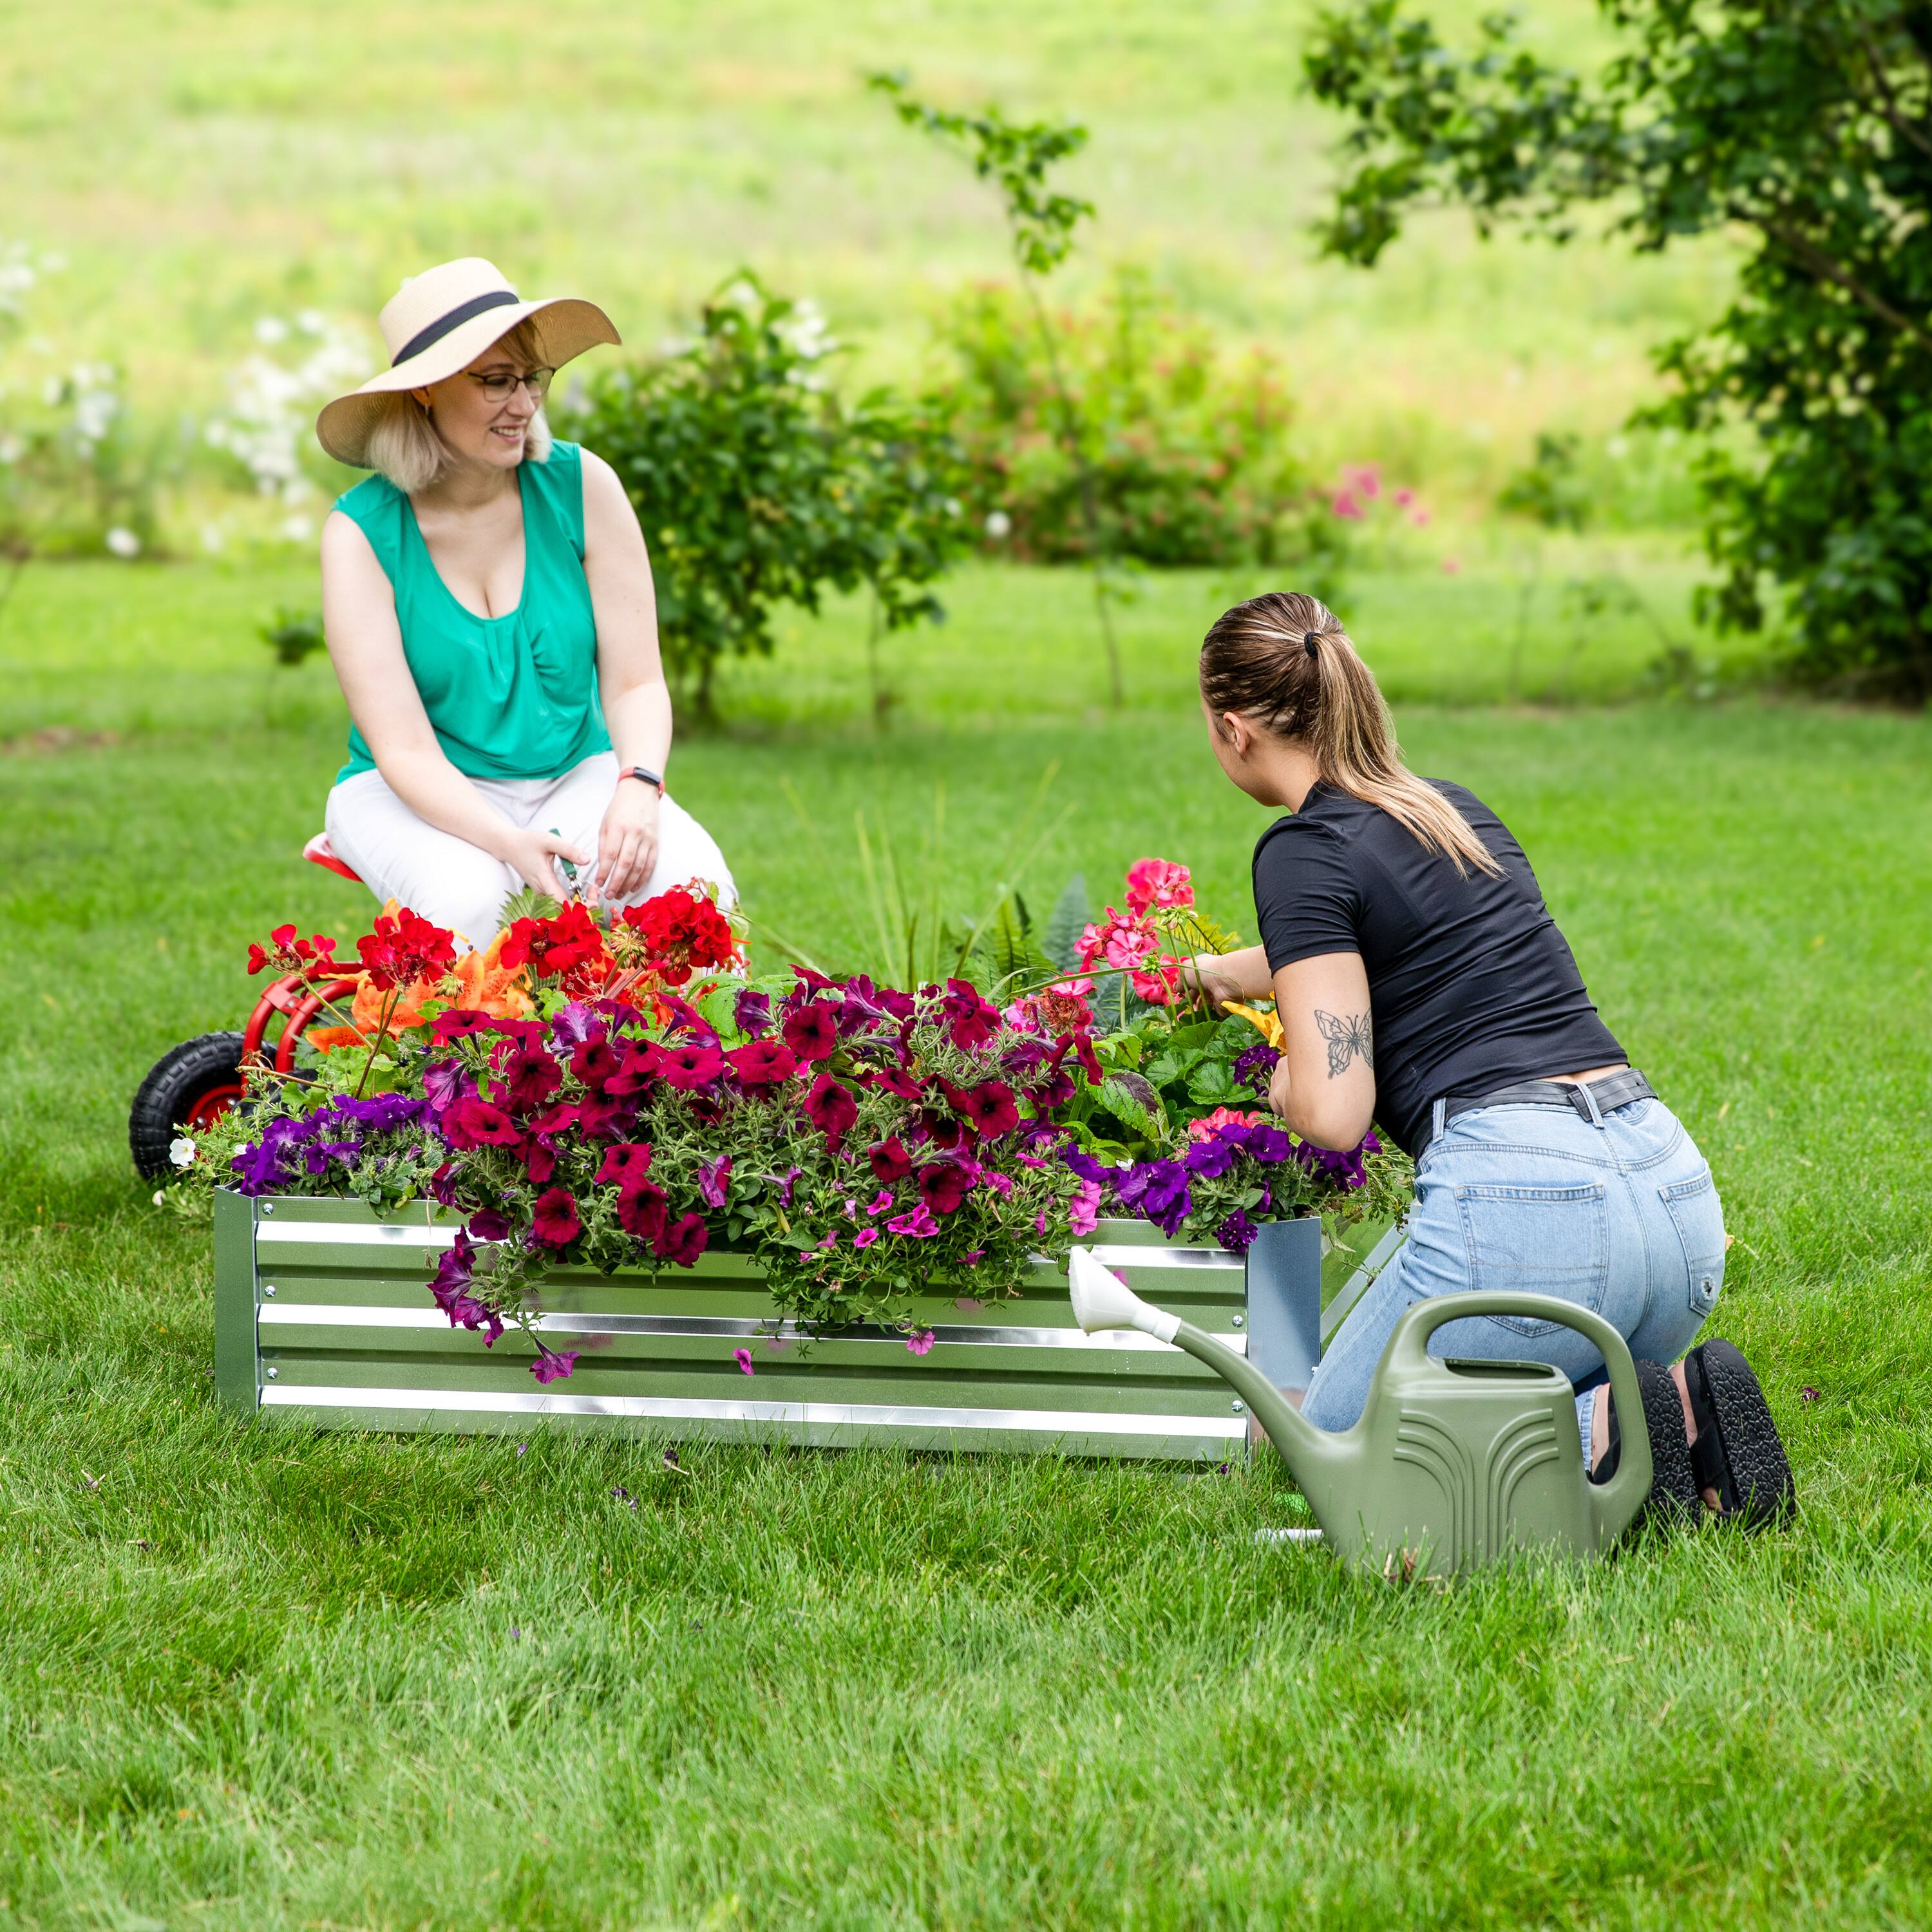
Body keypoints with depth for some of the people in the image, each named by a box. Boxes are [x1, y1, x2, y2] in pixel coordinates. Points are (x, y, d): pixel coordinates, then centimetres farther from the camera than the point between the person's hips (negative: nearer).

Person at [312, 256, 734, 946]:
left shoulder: (581, 487, -7)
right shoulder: (363, 533, -13)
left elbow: (636, 683, -6)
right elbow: (405, 750, -18)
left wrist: (637, 792, -28)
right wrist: (508, 844, -37)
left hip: (575, 775, 2)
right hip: (423, 792, -2)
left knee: (690, 879, -29)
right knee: (469, 897, -36)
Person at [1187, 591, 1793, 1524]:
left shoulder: (1305, 851, -4)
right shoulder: (1456, 809, 22)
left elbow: (1334, 1111, -11)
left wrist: (1280, 1077, 13)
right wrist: (1222, 974, 64)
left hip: (1522, 1204, -8)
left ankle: (1610, 1432, -11)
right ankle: (1677, 1403, 0)